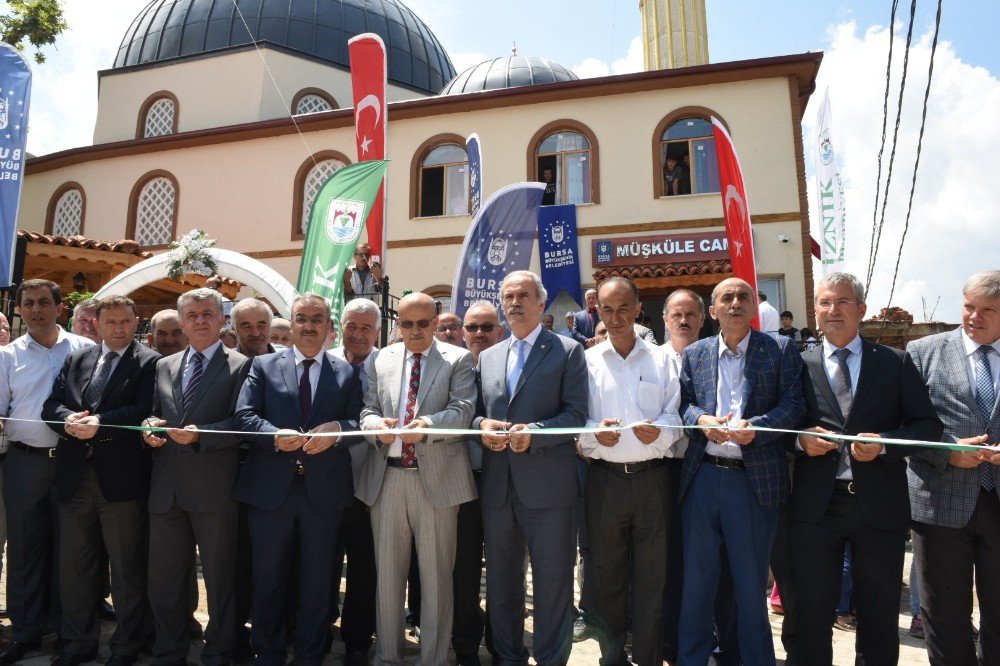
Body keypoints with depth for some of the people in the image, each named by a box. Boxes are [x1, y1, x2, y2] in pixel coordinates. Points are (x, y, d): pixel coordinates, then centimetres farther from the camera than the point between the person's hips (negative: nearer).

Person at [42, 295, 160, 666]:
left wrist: (100, 423, -23)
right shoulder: (76, 360, 13)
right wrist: (69, 420, -13)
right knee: (73, 565, 16)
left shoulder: (150, 363, -3)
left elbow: (144, 411, -14)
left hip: (122, 477, -5)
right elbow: (51, 405, 7)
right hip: (74, 476, 5)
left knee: (127, 568, 7)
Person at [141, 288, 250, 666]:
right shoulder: (165, 366, 15)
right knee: (163, 578, 15)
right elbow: (154, 412, 17)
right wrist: (151, 426, -4)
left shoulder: (240, 366, -3)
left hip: (214, 490, -5)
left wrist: (199, 435, -22)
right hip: (166, 488, 5)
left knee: (219, 578, 8)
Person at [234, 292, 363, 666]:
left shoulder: (347, 372, 5)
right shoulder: (263, 366, 5)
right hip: (271, 488, 0)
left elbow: (361, 422, -2)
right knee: (268, 578, 15)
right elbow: (243, 416, -3)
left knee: (317, 581, 13)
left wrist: (336, 430, -22)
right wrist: (275, 435, -21)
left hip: (325, 490, 0)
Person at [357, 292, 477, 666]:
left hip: (436, 477, -3)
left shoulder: (458, 360, 1)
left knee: (436, 575, 7)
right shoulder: (381, 360, 11)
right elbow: (367, 409, 7)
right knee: (387, 571, 14)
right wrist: (377, 425, -17)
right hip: (386, 477, 3)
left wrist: (427, 424, -28)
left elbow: (462, 410, -10)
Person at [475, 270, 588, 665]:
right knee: (501, 579, 17)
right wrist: (482, 424, -6)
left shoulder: (567, 352, -1)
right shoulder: (488, 356, 14)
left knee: (553, 581, 5)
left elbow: (576, 414, -8)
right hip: (497, 484, 5)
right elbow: (477, 410, 17)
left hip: (547, 483, -5)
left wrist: (533, 432, -21)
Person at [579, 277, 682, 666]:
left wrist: (659, 431, -18)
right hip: (604, 478, 0)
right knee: (606, 576, 11)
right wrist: (595, 432, -17)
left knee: (652, 577, 8)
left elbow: (675, 418, 3)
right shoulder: (587, 360, 6)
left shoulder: (661, 360, 8)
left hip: (652, 477, 0)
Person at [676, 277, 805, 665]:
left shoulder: (781, 351, 3)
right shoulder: (694, 354, 11)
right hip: (702, 476, 2)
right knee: (696, 575, 12)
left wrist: (756, 427, -20)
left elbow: (794, 404, -5)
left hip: (755, 478, -2)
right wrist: (702, 420, -14)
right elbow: (681, 402, 7)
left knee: (750, 579, 10)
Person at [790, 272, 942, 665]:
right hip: (816, 504, 0)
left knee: (879, 615, 14)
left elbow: (927, 425, 1)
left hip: (879, 504, 1)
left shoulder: (896, 363, 5)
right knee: (812, 611, 11)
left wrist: (884, 443, -15)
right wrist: (801, 439, -14)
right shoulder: (798, 365, 5)